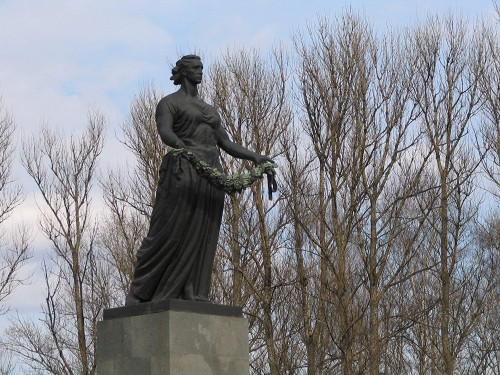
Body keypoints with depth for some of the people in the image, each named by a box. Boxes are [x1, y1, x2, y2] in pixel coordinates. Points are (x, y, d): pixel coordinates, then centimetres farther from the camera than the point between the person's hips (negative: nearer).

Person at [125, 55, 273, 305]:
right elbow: (165, 131, -15)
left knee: (201, 237, -1)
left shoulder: (208, 109, 26)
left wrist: (255, 157, 8)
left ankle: (192, 296, -3)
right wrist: (181, 146, -37)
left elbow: (227, 144, 23)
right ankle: (139, 293, -5)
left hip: (210, 176, 7)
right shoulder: (169, 103, 5)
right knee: (168, 232, -11)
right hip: (183, 172, -7)